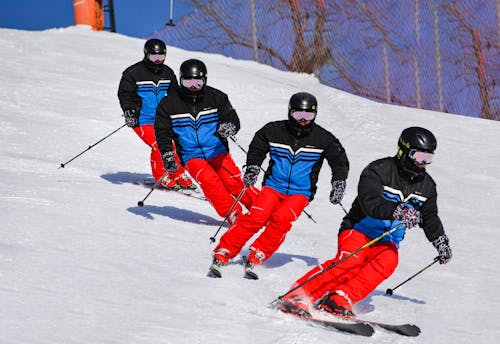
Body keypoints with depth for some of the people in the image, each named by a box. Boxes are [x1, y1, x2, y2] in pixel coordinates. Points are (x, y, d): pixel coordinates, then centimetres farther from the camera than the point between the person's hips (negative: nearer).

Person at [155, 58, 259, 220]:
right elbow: (162, 133, 6)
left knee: (234, 182, -16)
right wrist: (167, 156, -5)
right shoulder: (169, 104, 1)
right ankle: (232, 214, -22)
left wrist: (228, 127, -22)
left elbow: (233, 120, 2)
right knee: (210, 182, -25)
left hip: (218, 152, 1)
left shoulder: (216, 97, 2)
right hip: (192, 157, -1)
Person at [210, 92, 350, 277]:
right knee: (256, 217, -22)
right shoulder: (274, 130, -1)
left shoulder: (323, 138, -1)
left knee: (280, 219, -27)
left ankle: (256, 258, -21)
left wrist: (338, 184, -3)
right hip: (273, 185, 0)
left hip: (300, 192, 0)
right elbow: (256, 149, 13)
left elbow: (340, 161, 9)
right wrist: (252, 169, -3)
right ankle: (222, 254, -18)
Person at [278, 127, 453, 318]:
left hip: (386, 242, 5)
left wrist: (441, 241, 15)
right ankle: (296, 298, -35)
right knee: (351, 261, -32)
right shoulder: (378, 171, -12)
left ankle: (339, 301, -36)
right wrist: (398, 211, -40)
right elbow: (370, 203, -27)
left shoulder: (426, 185, 8)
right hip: (359, 230, -5)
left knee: (388, 261, -29)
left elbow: (430, 218, 25)